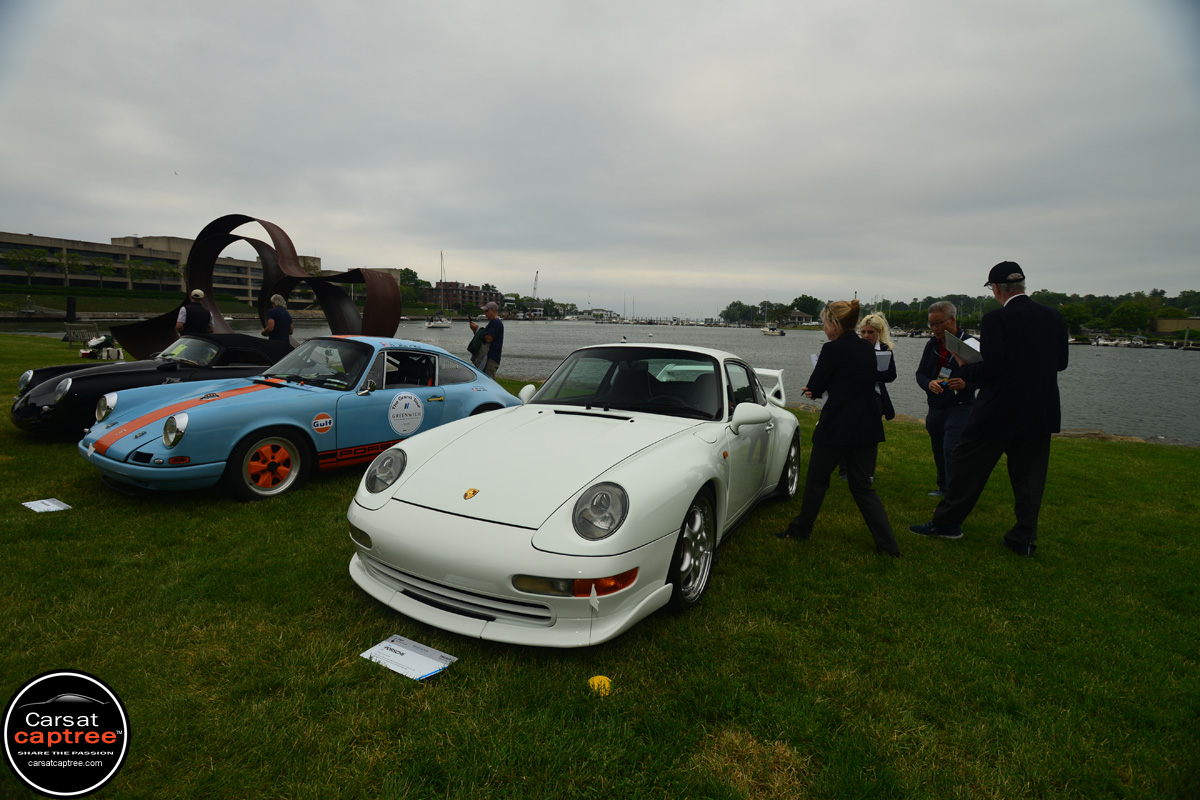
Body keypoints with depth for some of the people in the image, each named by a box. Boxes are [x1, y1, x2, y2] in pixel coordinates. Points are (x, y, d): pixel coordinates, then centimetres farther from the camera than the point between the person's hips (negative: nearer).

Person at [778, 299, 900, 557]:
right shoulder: (868, 349, 8)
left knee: (816, 480, 12)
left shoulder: (833, 349, -14)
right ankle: (888, 544, 8)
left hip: (837, 427, -6)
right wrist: (817, 388, 15)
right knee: (863, 486, 13)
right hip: (867, 427, 7)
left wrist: (815, 387, 17)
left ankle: (801, 529, 28)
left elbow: (815, 385, -8)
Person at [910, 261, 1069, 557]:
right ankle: (1024, 539, 18)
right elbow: (1060, 362, 10)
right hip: (1041, 412, 6)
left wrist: (965, 367, -2)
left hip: (1000, 410, -6)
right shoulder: (1054, 317, 3)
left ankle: (947, 521, 19)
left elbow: (992, 368, -20)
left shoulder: (996, 319, -16)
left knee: (966, 465, 8)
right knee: (1029, 476, 12)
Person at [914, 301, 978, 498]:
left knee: (951, 450, -15)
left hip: (960, 406, -6)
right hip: (935, 406, 6)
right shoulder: (931, 345, 8)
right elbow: (920, 373, 11)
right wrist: (929, 384, -12)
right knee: (938, 450, 16)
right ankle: (944, 487, 33)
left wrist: (966, 384, -25)